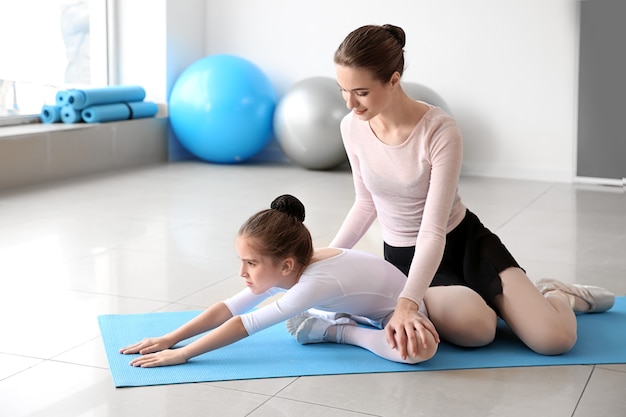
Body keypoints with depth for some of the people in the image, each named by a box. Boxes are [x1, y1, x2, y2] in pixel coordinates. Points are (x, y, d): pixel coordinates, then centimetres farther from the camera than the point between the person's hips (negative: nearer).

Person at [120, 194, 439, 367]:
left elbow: (245, 325, -44)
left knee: (421, 348, -39)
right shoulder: (286, 269, -20)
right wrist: (169, 339, -27)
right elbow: (228, 308, -20)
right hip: (367, 303, 7)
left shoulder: (313, 283, -42)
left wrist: (181, 354, -43)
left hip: (397, 306, -7)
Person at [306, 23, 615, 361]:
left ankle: (553, 295, 18)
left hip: (464, 242, -2)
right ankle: (498, 300, 7)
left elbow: (433, 231, -30)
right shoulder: (352, 128, -10)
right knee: (475, 326, -31)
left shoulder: (440, 131, -25)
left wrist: (407, 303, -44)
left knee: (555, 338, -19)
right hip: (404, 257, 3)